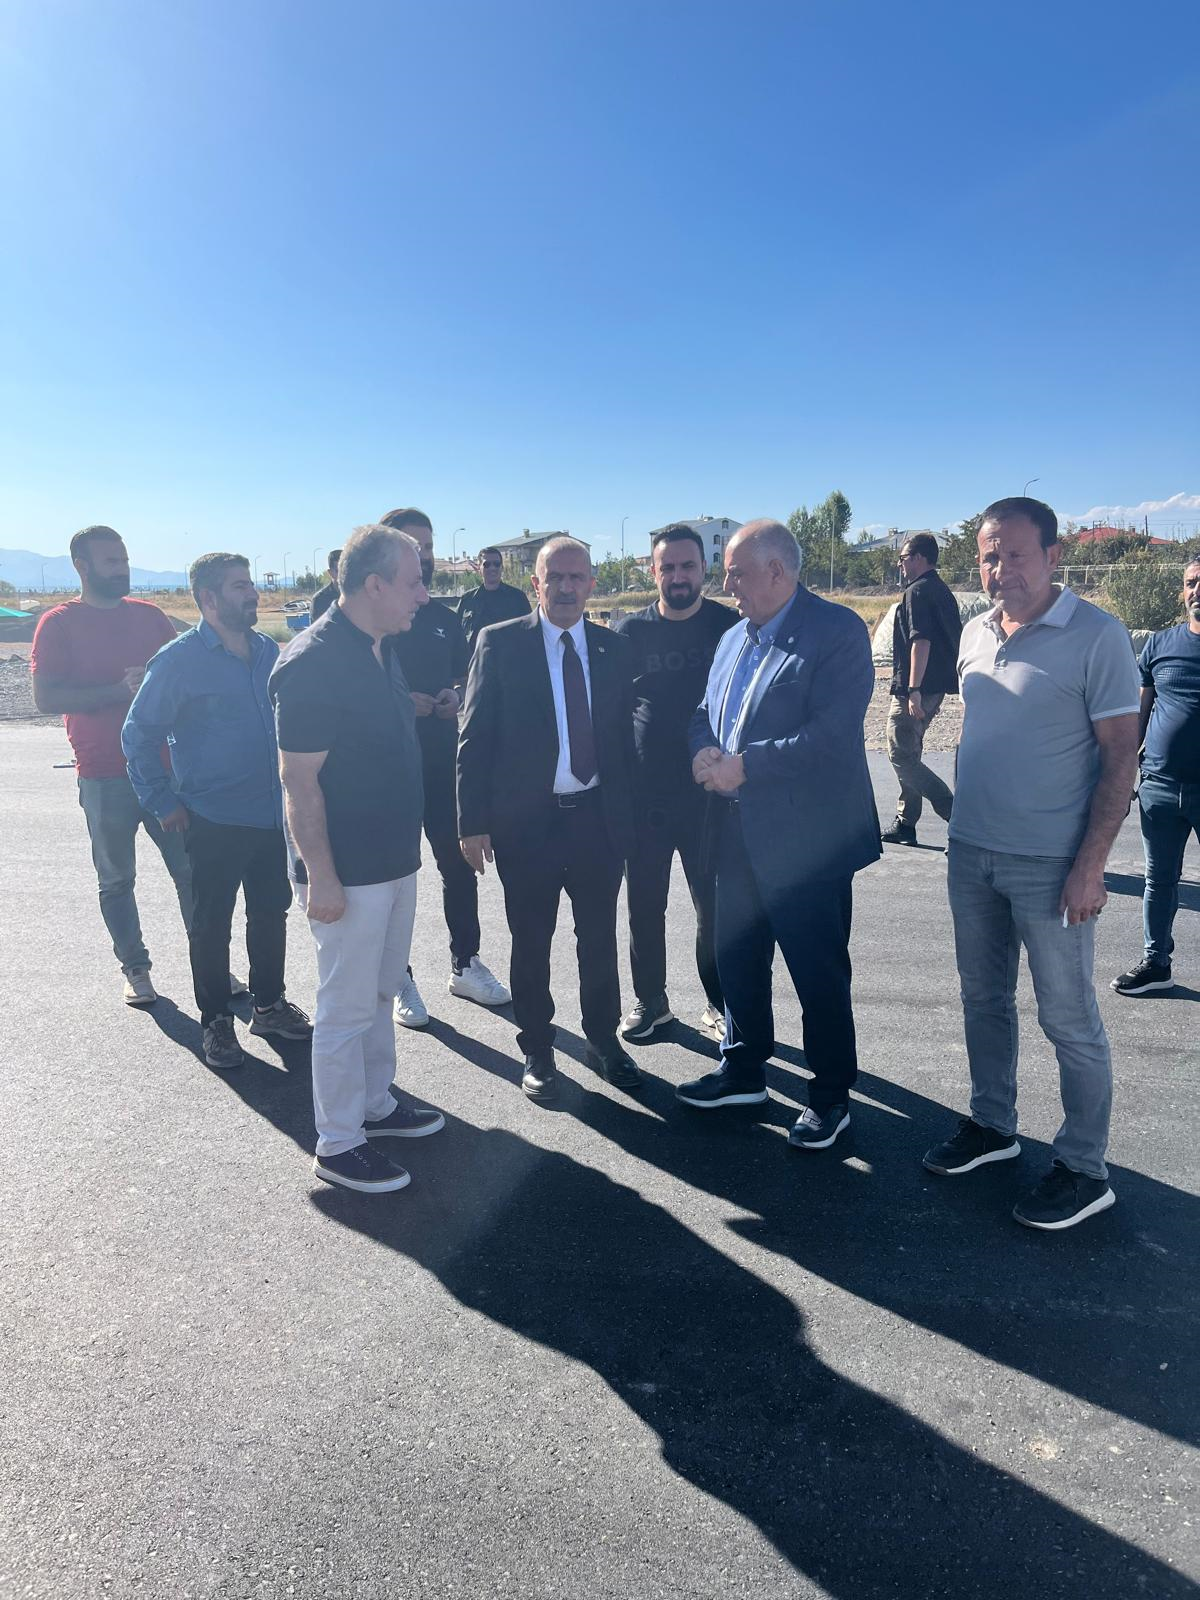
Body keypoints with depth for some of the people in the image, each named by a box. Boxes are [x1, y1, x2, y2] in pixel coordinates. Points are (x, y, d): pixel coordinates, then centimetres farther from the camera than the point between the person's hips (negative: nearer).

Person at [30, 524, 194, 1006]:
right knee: (117, 880, 8)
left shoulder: (150, 615, 8)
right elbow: (47, 698, -11)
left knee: (192, 870, 4)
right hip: (105, 777, -2)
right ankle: (135, 968, 22)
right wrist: (121, 690, -20)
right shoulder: (59, 623, -2)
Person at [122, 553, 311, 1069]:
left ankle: (270, 1005, 32)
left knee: (271, 912, 15)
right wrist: (163, 802, -8)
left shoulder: (268, 651, 6)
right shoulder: (180, 659, -10)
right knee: (212, 924, 8)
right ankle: (216, 1021, 24)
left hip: (272, 814, 5)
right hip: (213, 820, -5)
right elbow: (139, 734, -6)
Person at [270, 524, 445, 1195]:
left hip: (395, 857, 9)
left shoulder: (379, 650, 8)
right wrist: (320, 876, -21)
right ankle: (339, 1144, 20)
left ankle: (377, 1103, 38)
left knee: (380, 992, 21)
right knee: (348, 1007, 4)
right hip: (348, 873, -9)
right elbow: (300, 780, -22)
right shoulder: (314, 661, -21)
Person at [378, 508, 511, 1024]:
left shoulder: (444, 616, 10)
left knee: (460, 864, 9)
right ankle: (400, 979, 20)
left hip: (443, 763, 4)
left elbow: (465, 675, 18)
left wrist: (457, 696, -4)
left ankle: (465, 964, 26)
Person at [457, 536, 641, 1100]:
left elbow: (624, 736, 8)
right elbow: (474, 739, -5)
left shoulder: (613, 650, 6)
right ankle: (537, 1052, 29)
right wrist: (474, 822, -10)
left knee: (600, 938, 14)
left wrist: (630, 817, 5)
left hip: (598, 818, 3)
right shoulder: (500, 644, -4)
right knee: (531, 944, 11)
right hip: (526, 821, -2)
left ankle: (603, 1042, 33)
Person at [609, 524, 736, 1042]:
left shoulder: (730, 626, -1)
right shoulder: (627, 631, 2)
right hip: (643, 794, 2)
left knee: (715, 906, 6)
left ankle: (718, 1006, 25)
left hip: (710, 793, -1)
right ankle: (650, 1001, 29)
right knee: (644, 905, 11)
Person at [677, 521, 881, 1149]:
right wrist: (705, 752, -5)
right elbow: (704, 715, 18)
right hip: (738, 832, 8)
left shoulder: (838, 631, -12)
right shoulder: (733, 639, 13)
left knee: (819, 973, 6)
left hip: (806, 837, -7)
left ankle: (831, 1094, 25)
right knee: (736, 958, 18)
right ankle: (744, 1068, 38)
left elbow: (832, 736, -22)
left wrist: (743, 766, -20)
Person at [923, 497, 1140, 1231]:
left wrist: (1090, 865, -17)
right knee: (985, 998, 17)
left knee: (1069, 1018, 5)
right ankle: (993, 1124, 35)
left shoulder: (1097, 635, -12)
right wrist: (965, 824, 13)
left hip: (1050, 862, -6)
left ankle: (1085, 1168, 21)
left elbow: (1121, 756, -12)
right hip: (972, 852, 6)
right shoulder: (976, 633, 6)